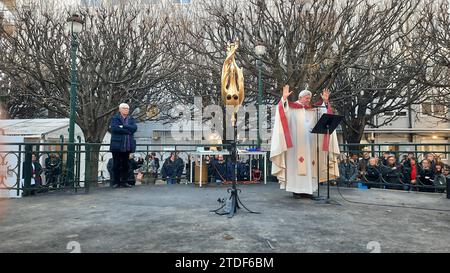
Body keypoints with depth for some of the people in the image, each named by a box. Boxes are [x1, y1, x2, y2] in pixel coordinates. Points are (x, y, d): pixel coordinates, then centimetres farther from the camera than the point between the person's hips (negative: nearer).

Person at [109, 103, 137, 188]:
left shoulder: (131, 119, 15)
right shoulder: (115, 118, 4)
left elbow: (134, 128, -2)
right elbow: (114, 128, -14)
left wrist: (123, 126, -12)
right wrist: (128, 131, -11)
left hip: (128, 145, 3)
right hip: (117, 145, -3)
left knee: (125, 164, 6)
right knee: (116, 164, 1)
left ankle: (124, 181, 13)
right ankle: (116, 182, 8)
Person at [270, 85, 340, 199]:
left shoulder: (312, 109, 17)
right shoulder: (291, 107, 2)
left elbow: (324, 110, 16)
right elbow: (283, 111, -14)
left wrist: (325, 101, 2)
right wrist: (284, 98, -27)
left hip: (309, 144, 5)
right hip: (296, 143, -5)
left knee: (308, 165, 5)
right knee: (296, 165, -5)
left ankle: (307, 189, 10)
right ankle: (296, 190, -2)